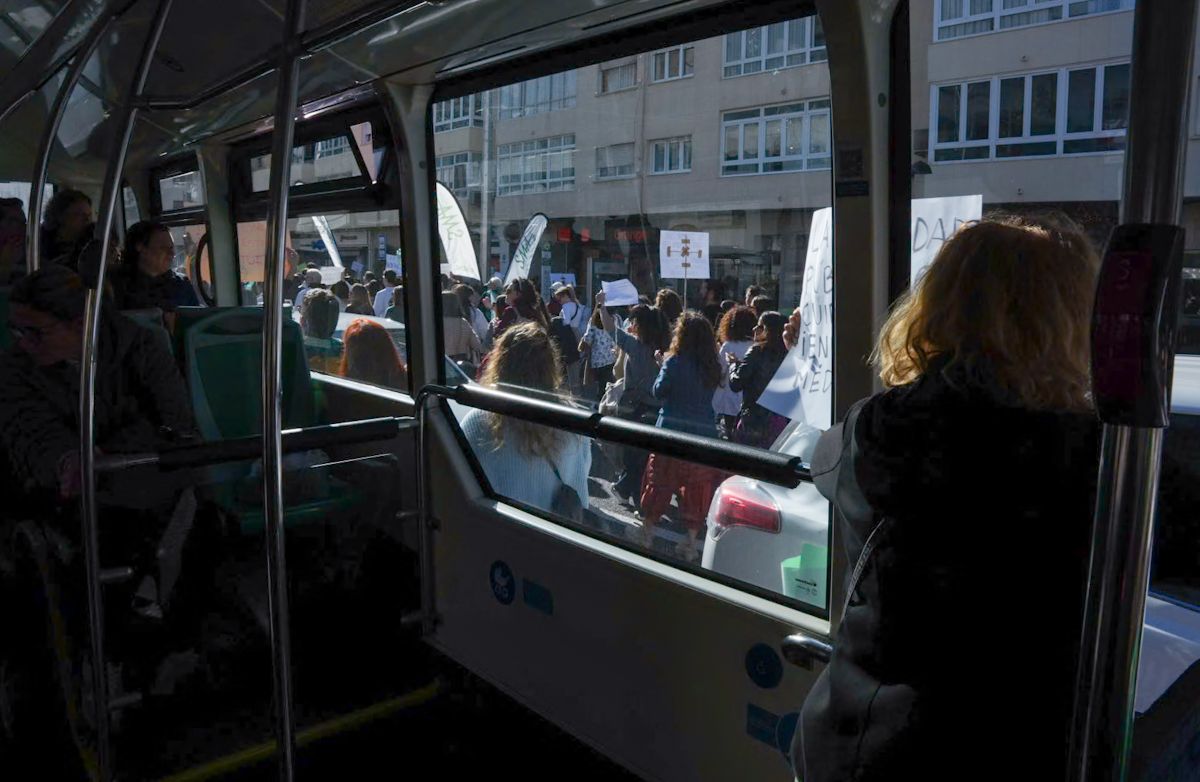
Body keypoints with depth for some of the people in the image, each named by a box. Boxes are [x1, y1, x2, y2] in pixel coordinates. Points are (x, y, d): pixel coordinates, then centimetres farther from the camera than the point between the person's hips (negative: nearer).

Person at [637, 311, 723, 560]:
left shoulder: (674, 362, -14)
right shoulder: (712, 367, -1)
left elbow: (659, 391, -4)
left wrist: (662, 366, 9)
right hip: (704, 434, 3)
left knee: (659, 483, 11)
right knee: (697, 487, 10)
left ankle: (647, 534, 22)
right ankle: (692, 542, 15)